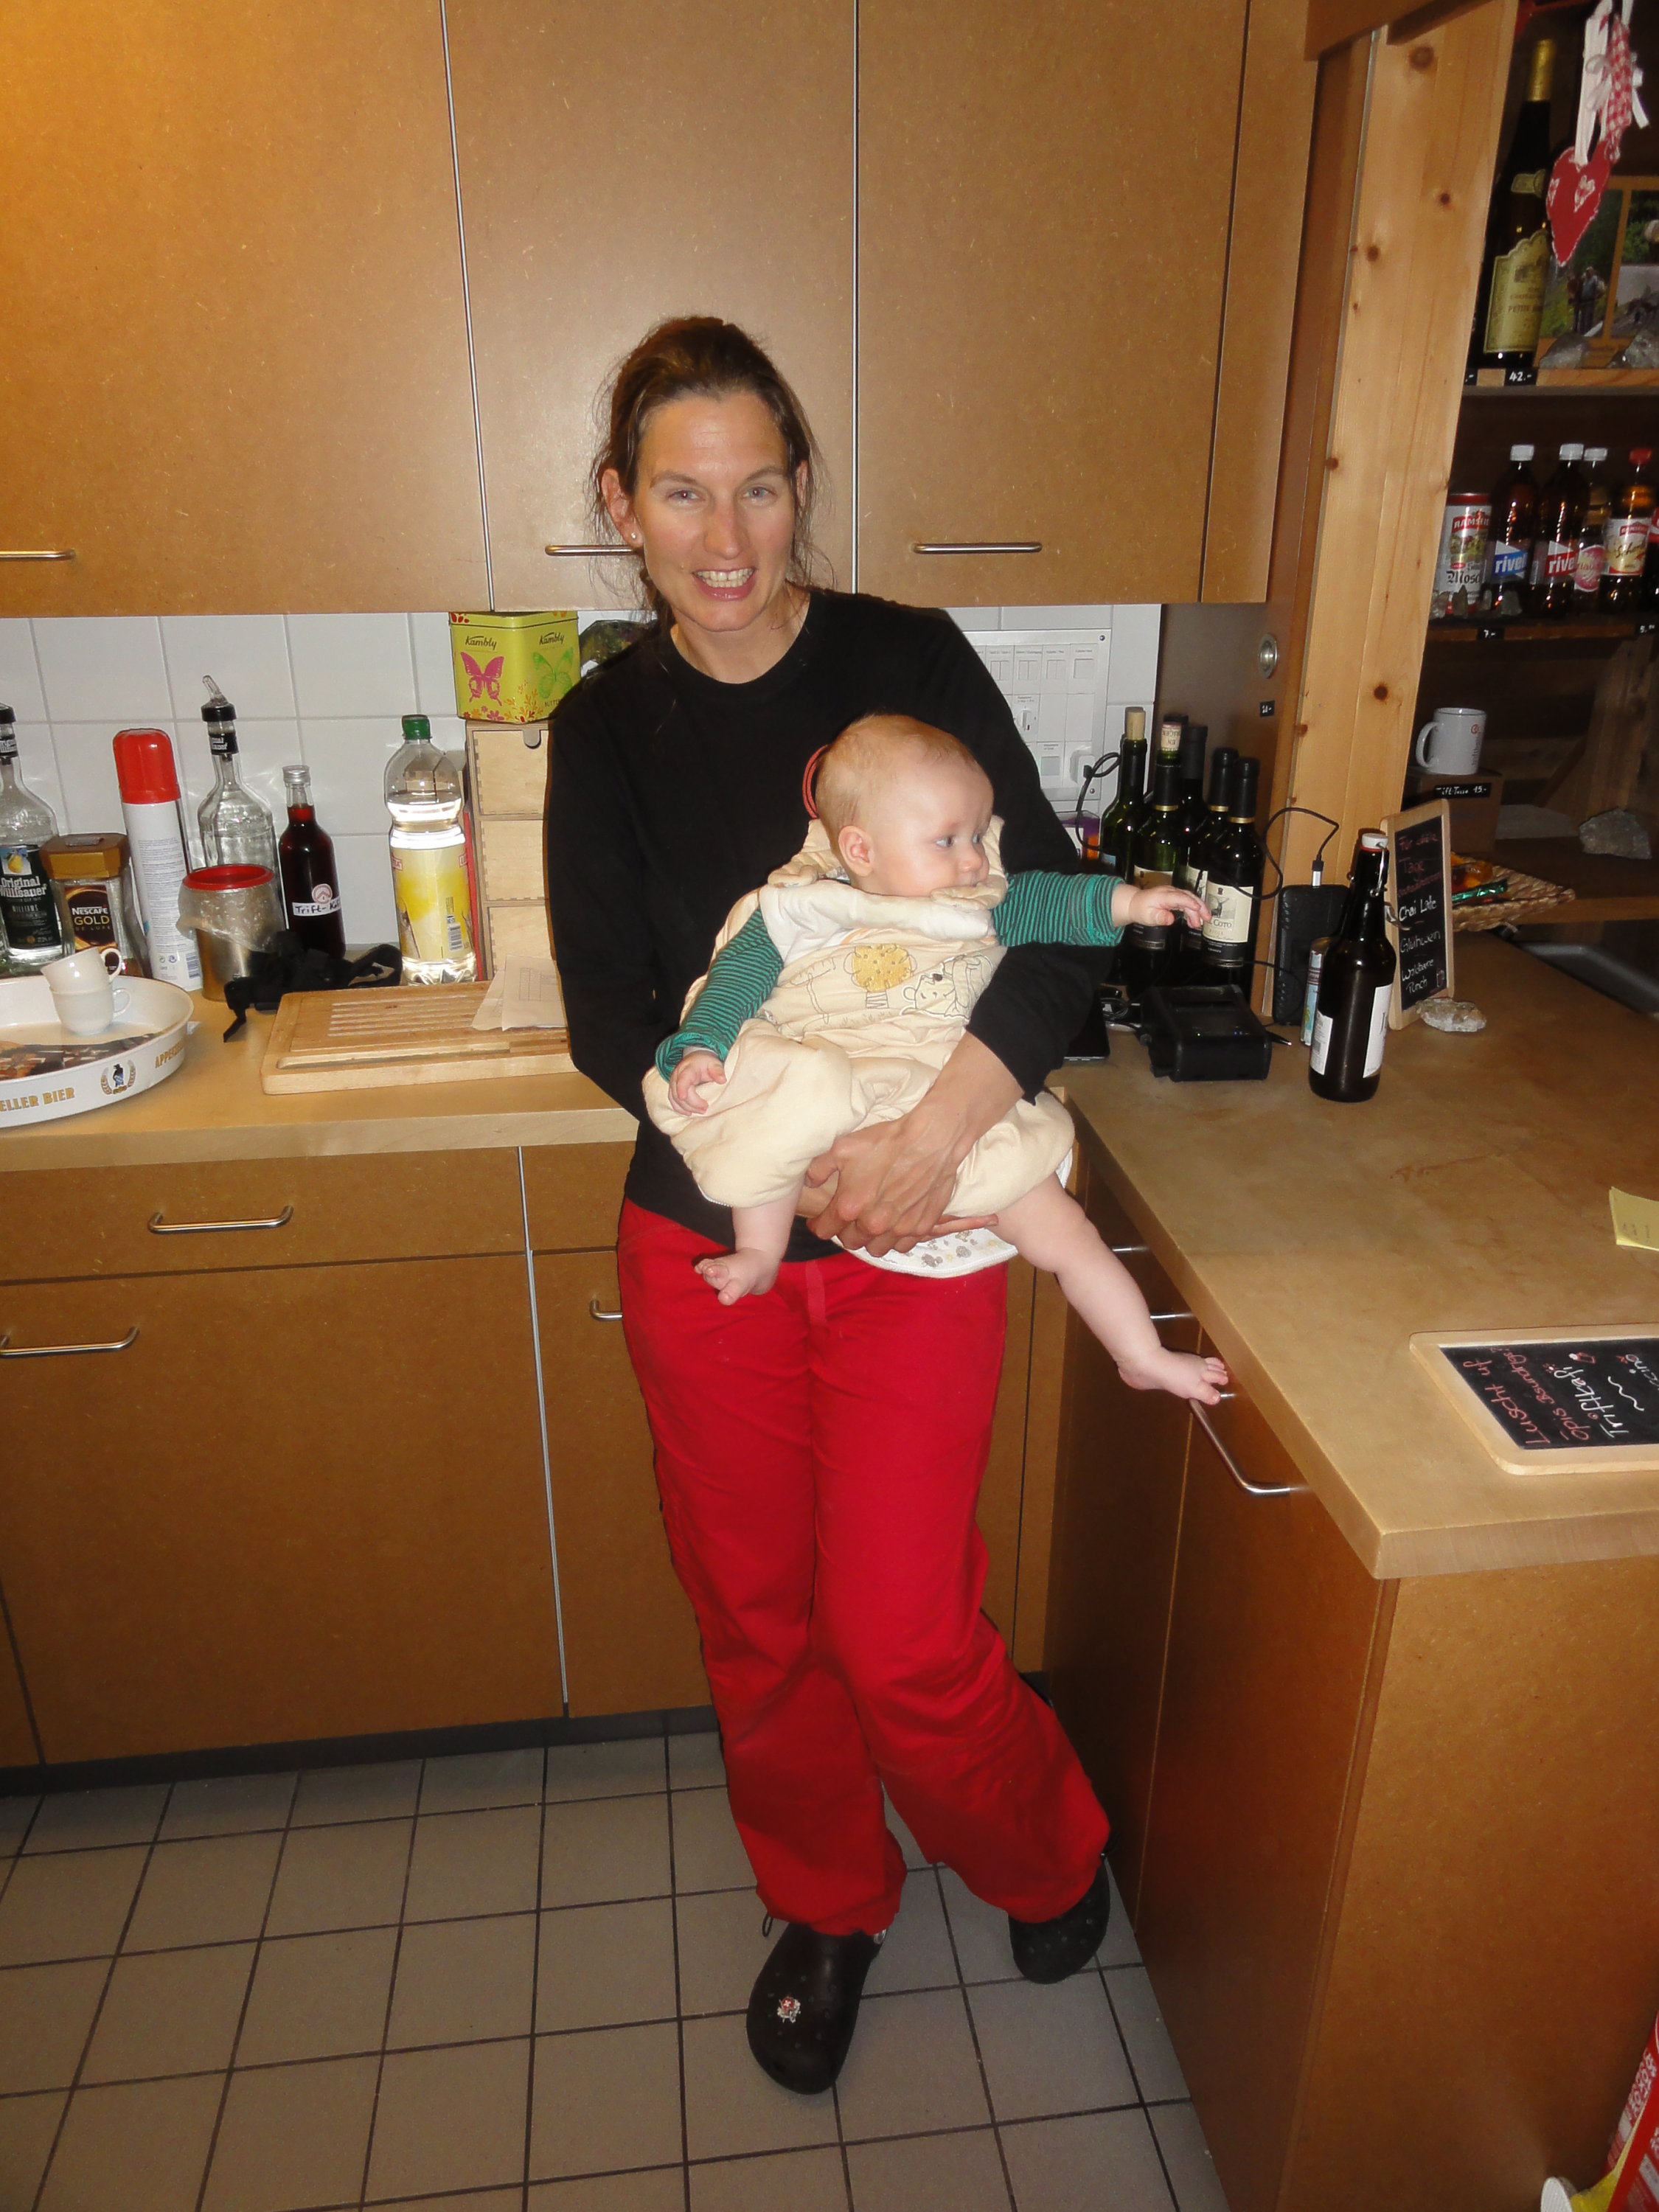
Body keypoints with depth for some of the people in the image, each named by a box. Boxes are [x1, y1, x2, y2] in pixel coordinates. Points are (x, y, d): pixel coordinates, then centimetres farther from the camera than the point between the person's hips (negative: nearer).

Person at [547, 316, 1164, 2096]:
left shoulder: (908, 662, -5)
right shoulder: (603, 728, 1)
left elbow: (1061, 922, -10)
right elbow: (607, 1018, -4)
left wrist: (958, 1098, -27)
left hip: (915, 1241, -2)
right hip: (702, 1235, 3)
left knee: (902, 1640, 2)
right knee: (754, 1616, 16)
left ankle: (1048, 1857, 38)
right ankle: (827, 1906, 46)